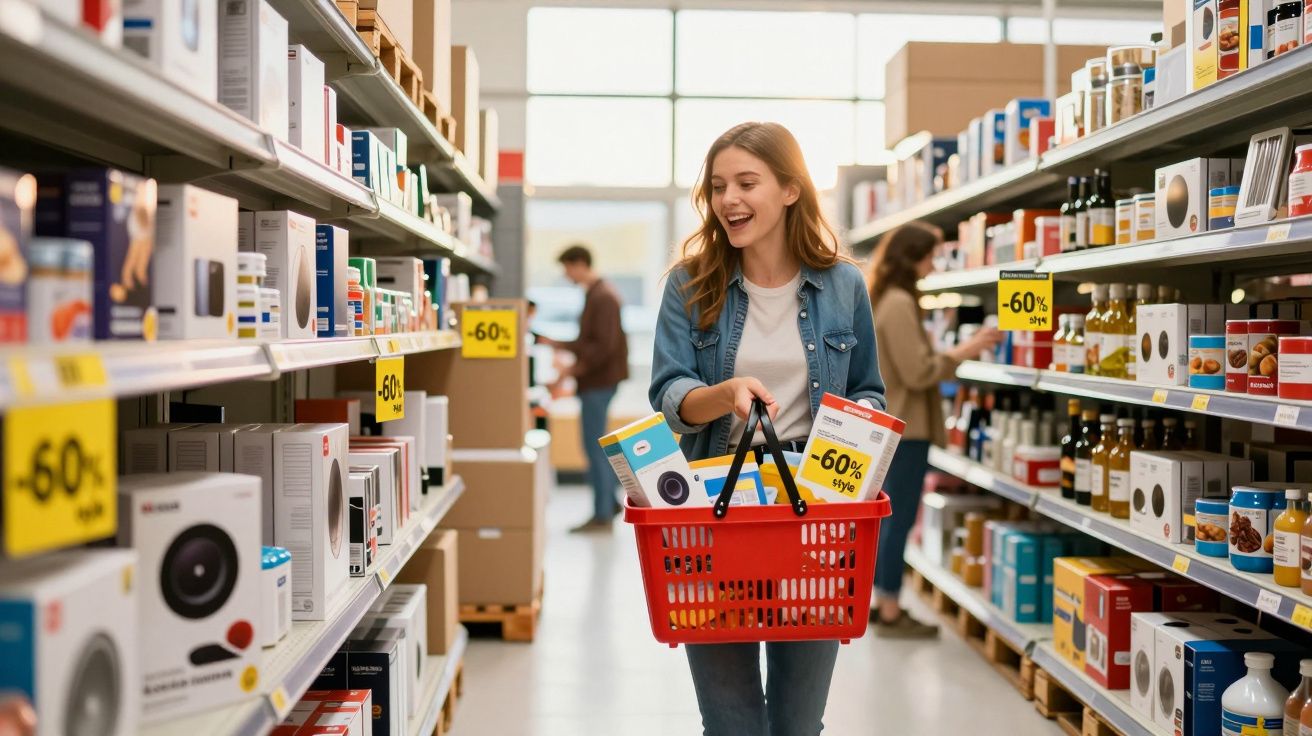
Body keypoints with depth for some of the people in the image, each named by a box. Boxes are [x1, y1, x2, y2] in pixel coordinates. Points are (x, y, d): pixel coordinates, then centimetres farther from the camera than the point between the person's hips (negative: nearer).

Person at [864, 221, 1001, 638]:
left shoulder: (884, 300, 14)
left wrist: (955, 355, 13)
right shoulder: (899, 304, -18)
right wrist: (965, 352, -14)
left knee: (892, 518, 14)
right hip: (904, 426, -10)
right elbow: (918, 373, -21)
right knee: (900, 519, -5)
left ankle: (882, 604, 21)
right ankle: (890, 614, 1)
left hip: (891, 425, 10)